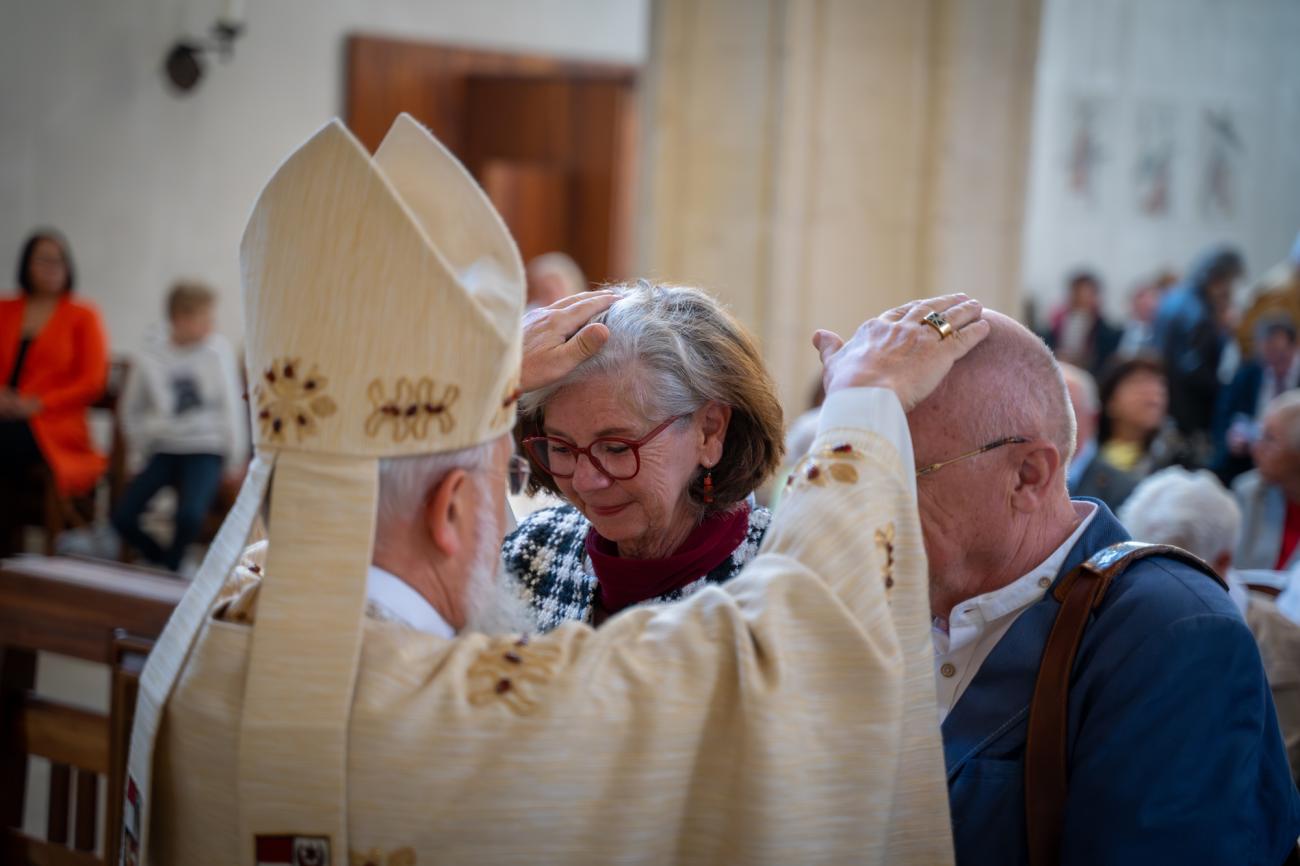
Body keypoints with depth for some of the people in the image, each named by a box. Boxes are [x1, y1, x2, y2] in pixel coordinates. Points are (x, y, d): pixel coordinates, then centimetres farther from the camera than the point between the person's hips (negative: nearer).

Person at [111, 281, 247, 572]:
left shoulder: (218, 350, -4)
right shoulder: (148, 360, -1)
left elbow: (232, 406, 2)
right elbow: (131, 413, 13)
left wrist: (234, 460, 1)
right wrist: (147, 444, 4)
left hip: (205, 451, -2)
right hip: (165, 450, 2)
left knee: (190, 515, -27)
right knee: (123, 517, -11)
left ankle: (171, 566, 1)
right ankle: (161, 560, 16)